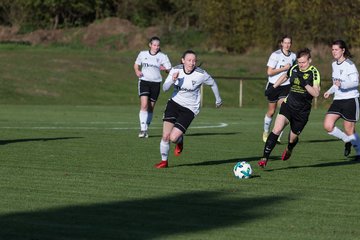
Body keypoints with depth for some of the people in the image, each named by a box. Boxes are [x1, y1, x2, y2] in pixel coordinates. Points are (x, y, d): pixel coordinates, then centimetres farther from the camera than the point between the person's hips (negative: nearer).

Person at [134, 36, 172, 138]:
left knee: (151, 107, 6)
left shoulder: (162, 56, 0)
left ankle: (146, 128, 20)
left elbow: (170, 70, -2)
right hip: (144, 81, -1)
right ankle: (143, 129, -19)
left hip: (156, 83, 1)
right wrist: (137, 71, -2)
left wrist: (165, 68, -25)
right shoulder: (143, 54, 4)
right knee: (144, 104, -18)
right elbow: (136, 64, 20)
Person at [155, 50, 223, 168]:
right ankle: (164, 161, 15)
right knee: (165, 136, -8)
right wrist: (173, 80, -30)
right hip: (174, 103, 3)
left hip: (189, 109, -2)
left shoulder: (201, 74, -15)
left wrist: (218, 99, 19)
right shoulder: (175, 70, -8)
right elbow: (164, 88, -9)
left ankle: (180, 141, 23)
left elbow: (213, 83, 5)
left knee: (173, 137, -15)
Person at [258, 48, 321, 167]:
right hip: (288, 104, 2)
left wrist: (305, 84, -31)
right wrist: (273, 87, 21)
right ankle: (265, 158, -21)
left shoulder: (314, 73, -11)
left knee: (293, 137, 10)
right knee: (277, 129, -20)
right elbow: (285, 76, 25)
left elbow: (316, 93, -19)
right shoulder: (294, 69, 2)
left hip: (302, 111, -2)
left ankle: (289, 149, 50)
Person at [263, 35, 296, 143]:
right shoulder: (275, 55, -11)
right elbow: (269, 72, -16)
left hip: (286, 86, 3)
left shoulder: (293, 56, 5)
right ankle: (266, 132, 33)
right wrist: (284, 68, -19)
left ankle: (277, 137, -9)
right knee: (271, 112, 8)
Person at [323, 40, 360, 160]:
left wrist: (342, 85, -35)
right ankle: (347, 141, 15)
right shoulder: (334, 64, 13)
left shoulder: (349, 64, -12)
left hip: (350, 100, -7)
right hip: (337, 100, 7)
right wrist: (330, 91, 14)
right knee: (328, 126, -8)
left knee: (349, 131, -3)